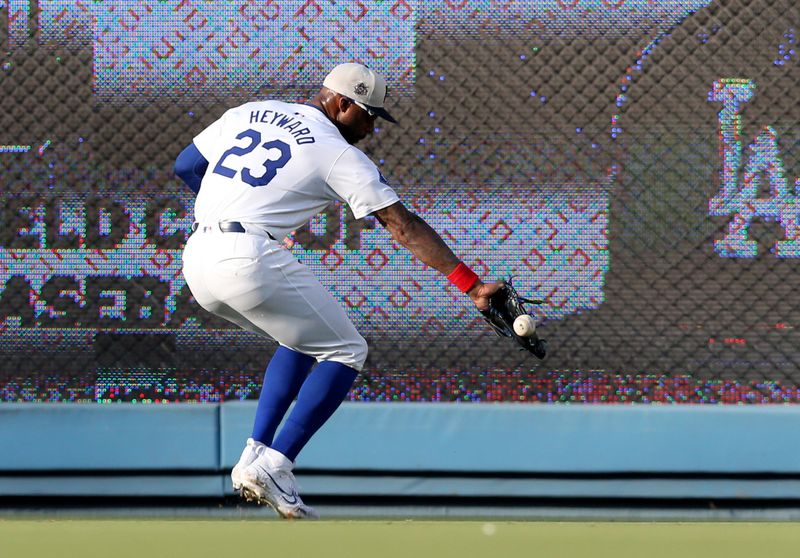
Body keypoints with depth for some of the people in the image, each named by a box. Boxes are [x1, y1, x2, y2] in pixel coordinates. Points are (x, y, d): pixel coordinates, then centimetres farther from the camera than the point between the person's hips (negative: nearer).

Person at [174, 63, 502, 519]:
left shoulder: (249, 113, 18)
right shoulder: (337, 153, 1)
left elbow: (185, 166, 23)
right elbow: (404, 226, -3)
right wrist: (472, 285, -5)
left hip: (196, 260, 8)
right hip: (251, 259, -8)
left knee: (302, 340, 27)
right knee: (345, 352, 5)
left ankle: (255, 456, 14)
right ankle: (273, 466, -7)